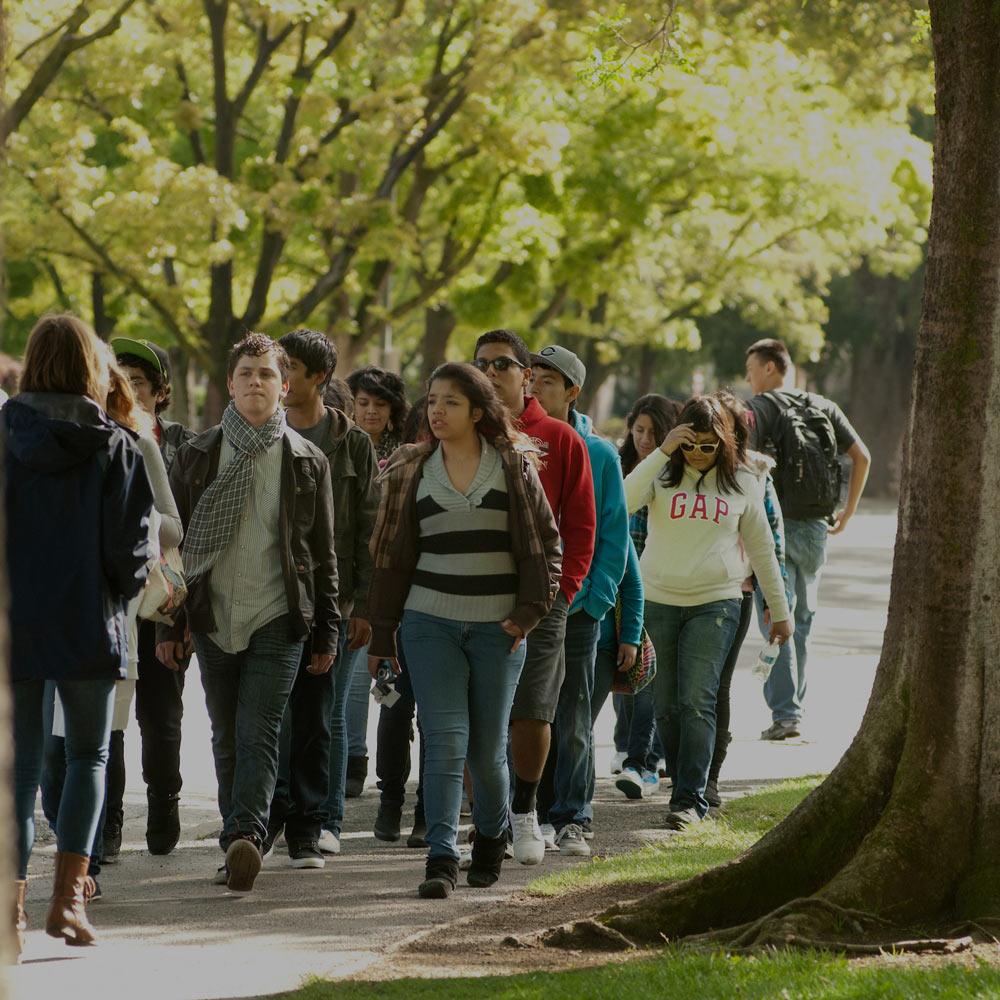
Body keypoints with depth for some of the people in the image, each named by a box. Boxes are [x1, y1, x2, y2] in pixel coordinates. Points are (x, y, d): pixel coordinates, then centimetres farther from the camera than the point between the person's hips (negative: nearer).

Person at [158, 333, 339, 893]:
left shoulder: (307, 461, 5)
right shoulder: (198, 456, 7)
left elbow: (323, 554, 9)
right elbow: (174, 543, 9)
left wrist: (326, 634, 7)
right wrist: (168, 625, 4)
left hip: (278, 621, -2)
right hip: (214, 618, 2)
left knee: (258, 735, -14)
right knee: (227, 739, 7)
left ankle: (245, 837, -27)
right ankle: (242, 848, 15)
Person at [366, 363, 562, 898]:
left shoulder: (514, 467, 2)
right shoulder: (411, 471, 6)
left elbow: (544, 541, 5)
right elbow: (391, 553, 10)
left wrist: (530, 610, -6)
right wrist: (381, 634, 8)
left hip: (497, 627, 0)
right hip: (430, 623, 0)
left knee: (487, 747, 6)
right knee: (445, 741, -12)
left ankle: (492, 836, 32)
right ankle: (441, 859, -15)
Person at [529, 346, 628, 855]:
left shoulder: (599, 455, 1)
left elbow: (614, 535, 3)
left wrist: (595, 598, -7)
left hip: (576, 608, -1)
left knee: (572, 721, 4)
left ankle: (570, 819, 9)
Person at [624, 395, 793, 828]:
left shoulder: (742, 483, 6)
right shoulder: (662, 475, 3)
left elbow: (761, 548, 13)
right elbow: (622, 502, -18)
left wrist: (780, 610, 15)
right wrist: (662, 452, -20)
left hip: (715, 604, -1)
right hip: (657, 602, 1)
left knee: (697, 703, -11)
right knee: (666, 707, 5)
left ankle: (690, 800, -13)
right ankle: (682, 784, 20)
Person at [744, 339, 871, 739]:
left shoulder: (761, 407, -7)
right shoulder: (824, 408, 10)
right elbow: (862, 456, 9)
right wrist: (848, 511, 15)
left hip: (776, 526, -5)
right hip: (816, 529, 5)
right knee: (802, 620, 15)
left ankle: (786, 714, -12)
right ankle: (791, 706, 18)